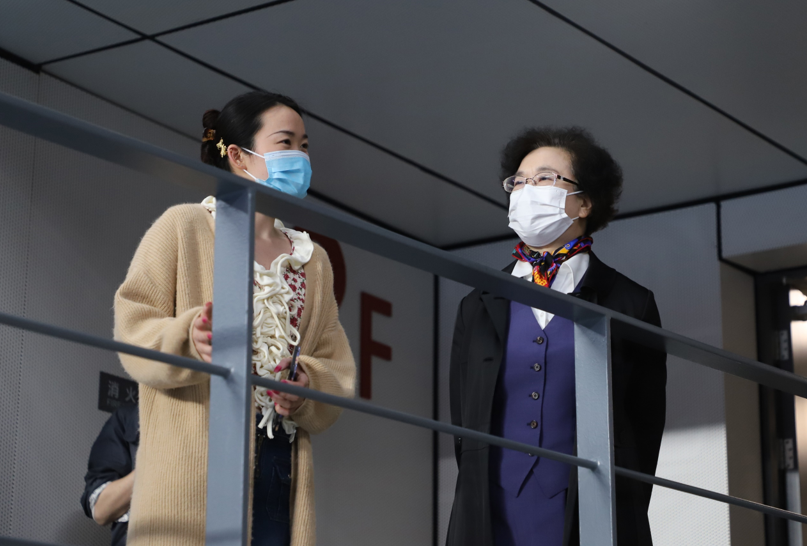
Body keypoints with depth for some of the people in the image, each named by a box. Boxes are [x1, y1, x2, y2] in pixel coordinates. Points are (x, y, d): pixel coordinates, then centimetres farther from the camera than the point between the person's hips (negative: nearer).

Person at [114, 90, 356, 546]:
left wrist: (308, 386, -8)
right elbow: (133, 327, -1)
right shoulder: (183, 227, 8)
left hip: (279, 467, 4)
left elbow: (337, 368, 15)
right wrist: (188, 337, -22)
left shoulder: (313, 259, 23)